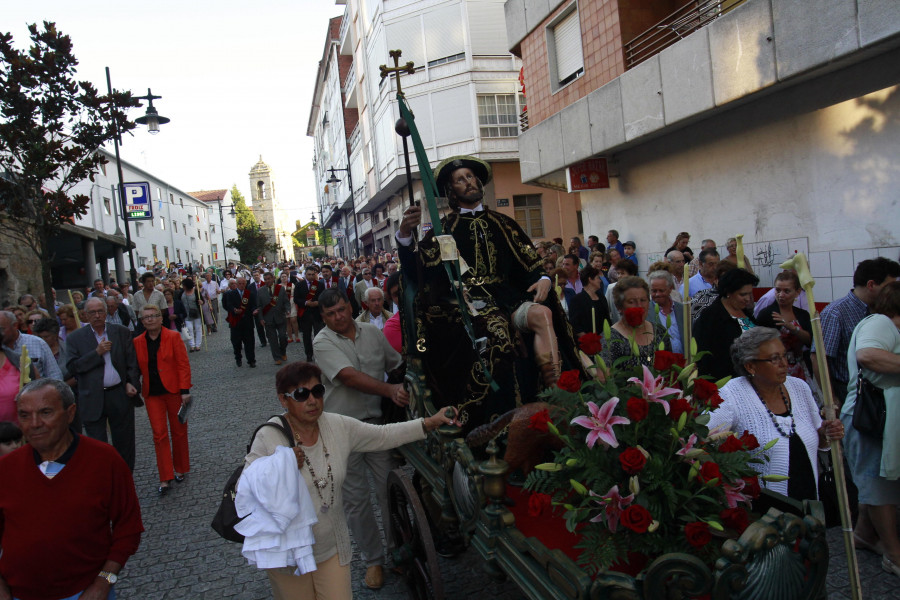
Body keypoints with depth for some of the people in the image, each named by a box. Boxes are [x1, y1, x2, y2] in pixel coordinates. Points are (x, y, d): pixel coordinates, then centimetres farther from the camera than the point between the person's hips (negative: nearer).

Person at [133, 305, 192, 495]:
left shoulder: (173, 337, -4)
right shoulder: (137, 342, 4)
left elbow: (184, 364, -6)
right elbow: (137, 368, 10)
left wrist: (185, 390, -11)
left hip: (174, 391, -2)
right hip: (152, 394, 2)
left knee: (179, 432, 9)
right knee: (159, 434, -2)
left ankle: (180, 470, 26)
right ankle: (165, 478, 4)